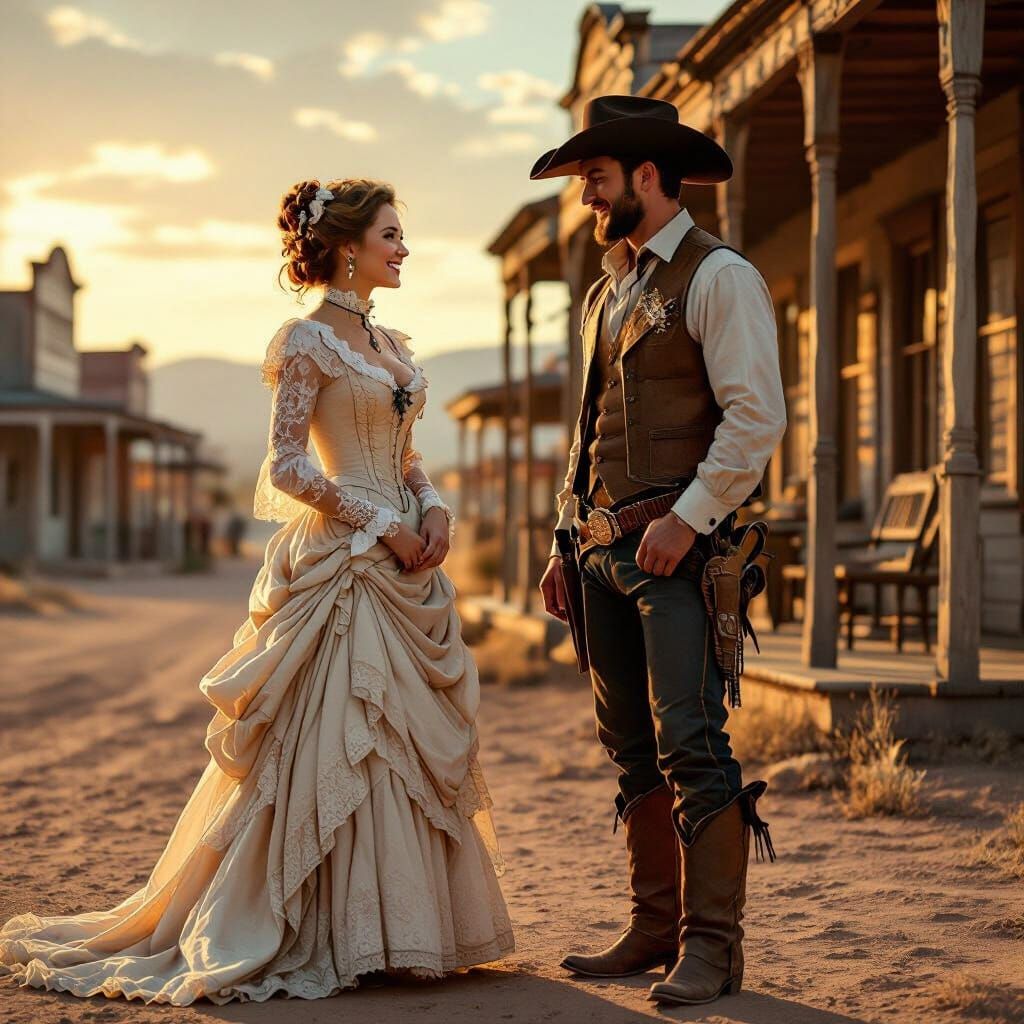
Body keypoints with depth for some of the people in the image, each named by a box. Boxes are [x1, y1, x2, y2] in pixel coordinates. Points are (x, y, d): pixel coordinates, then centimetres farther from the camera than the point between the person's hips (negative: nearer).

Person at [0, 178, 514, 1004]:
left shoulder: (391, 343, 16)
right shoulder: (308, 341, -7)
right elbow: (287, 468, -12)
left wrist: (435, 510, 0)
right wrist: (383, 525, -14)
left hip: (405, 566, 8)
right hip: (342, 563, -8)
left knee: (412, 740, 7)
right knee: (338, 738, -7)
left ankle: (402, 925, 15)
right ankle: (336, 933, 1)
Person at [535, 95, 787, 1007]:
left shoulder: (718, 277, -5)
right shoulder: (606, 293, 20)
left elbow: (756, 418, -13)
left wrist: (688, 520, -18)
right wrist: (569, 539, 18)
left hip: (681, 544, -8)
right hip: (607, 550, 8)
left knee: (691, 741, -12)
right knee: (633, 750, 10)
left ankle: (712, 945, -8)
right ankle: (656, 927, 18)